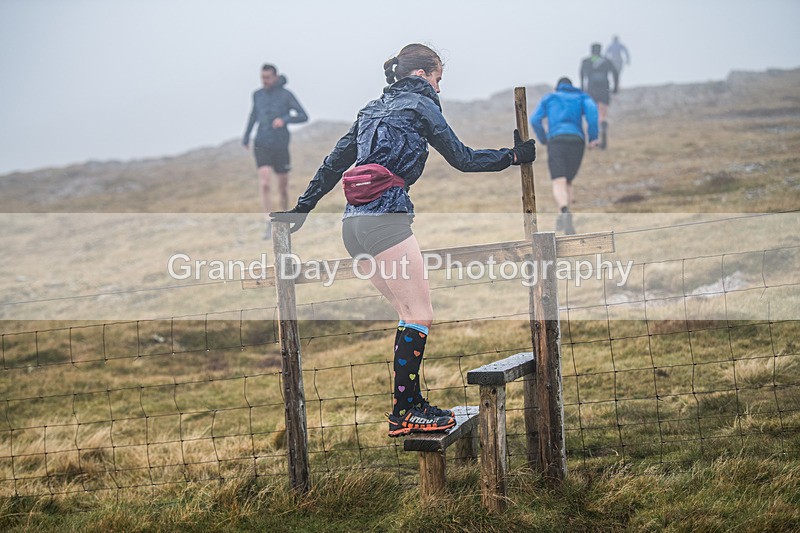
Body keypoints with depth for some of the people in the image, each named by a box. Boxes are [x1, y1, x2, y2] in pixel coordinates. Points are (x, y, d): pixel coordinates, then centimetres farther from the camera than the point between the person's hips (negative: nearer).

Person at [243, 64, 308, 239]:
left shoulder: (286, 95, -4)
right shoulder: (258, 95, 6)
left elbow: (303, 116, -8)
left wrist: (284, 119, -24)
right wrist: (246, 136, 29)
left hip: (281, 146, -1)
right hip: (262, 146, 1)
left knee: (283, 188, 9)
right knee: (264, 185, -17)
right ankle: (269, 226, -17)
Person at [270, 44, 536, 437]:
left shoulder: (374, 109, 25)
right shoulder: (419, 104, 4)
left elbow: (335, 161, 23)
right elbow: (461, 158, 1)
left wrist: (302, 208, 26)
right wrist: (513, 156, 10)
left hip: (353, 223, 8)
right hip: (386, 218, -8)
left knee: (408, 313, 12)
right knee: (419, 315, -4)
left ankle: (409, 403, 13)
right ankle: (404, 412, -4)